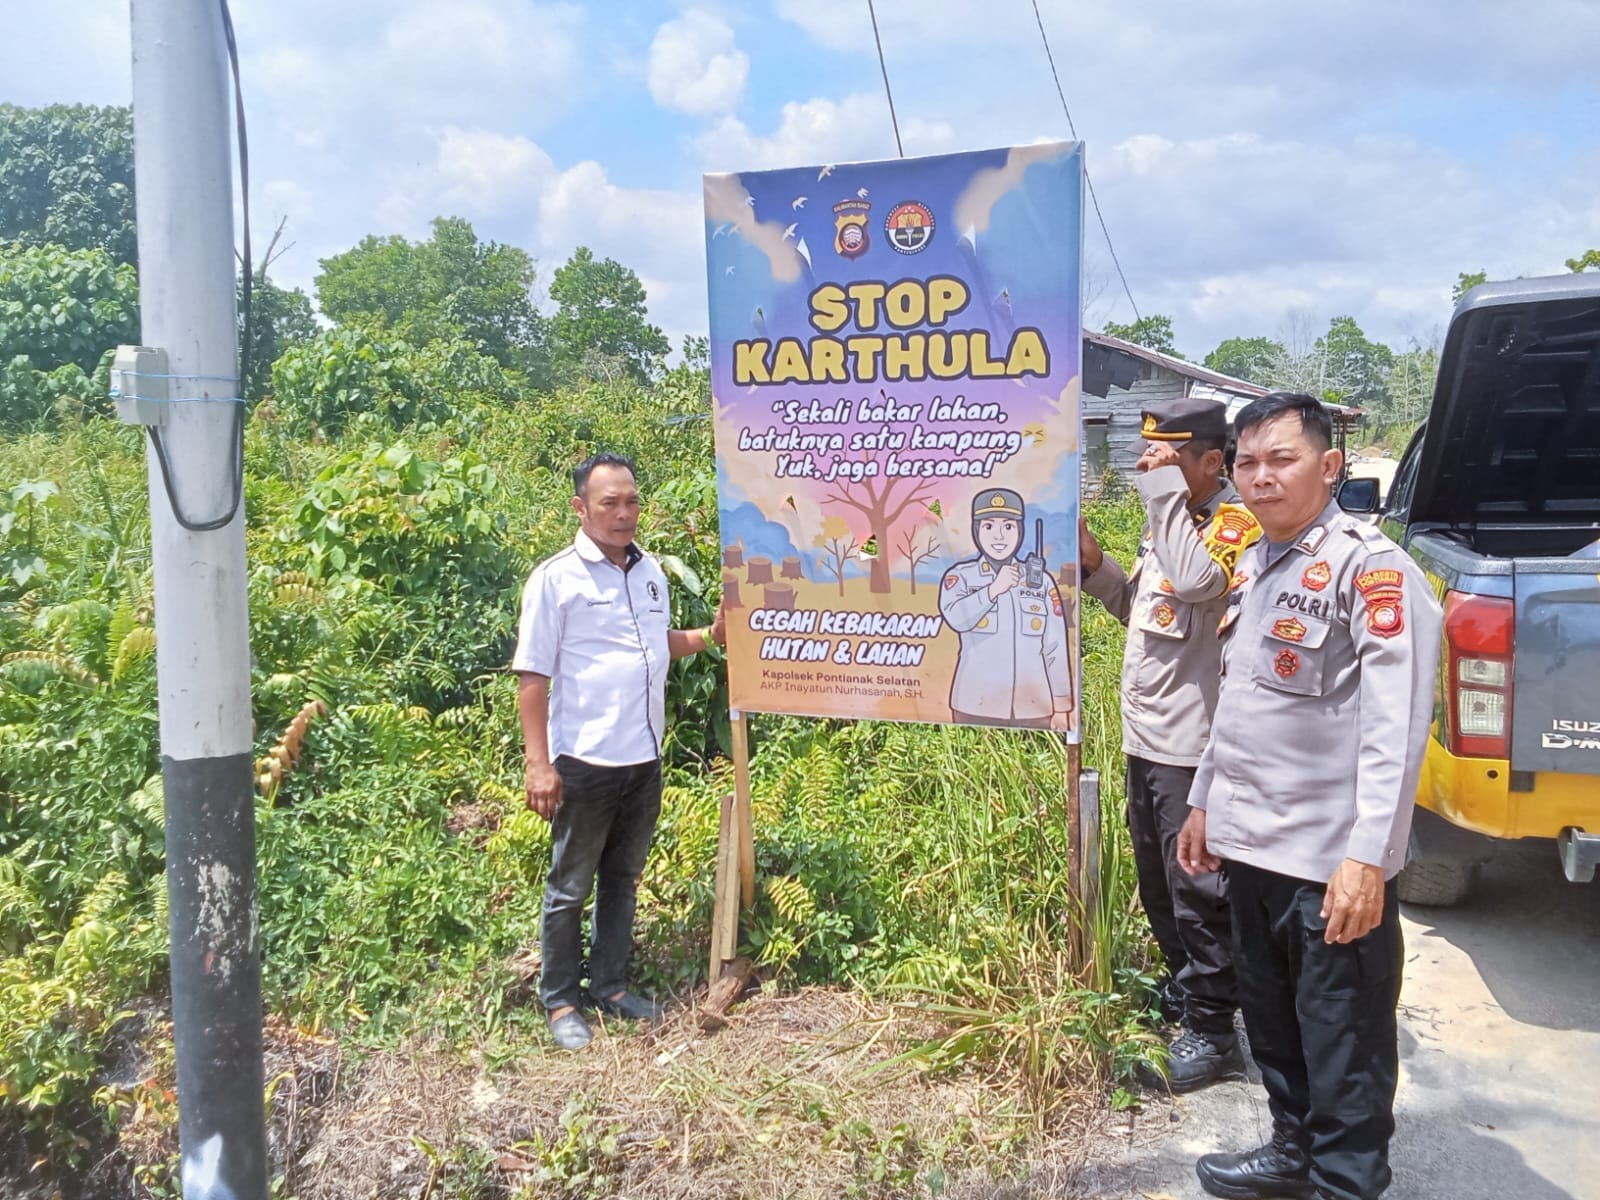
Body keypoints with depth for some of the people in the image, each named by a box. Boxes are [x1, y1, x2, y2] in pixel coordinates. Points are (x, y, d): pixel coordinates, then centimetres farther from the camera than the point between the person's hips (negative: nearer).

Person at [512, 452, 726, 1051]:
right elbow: (533, 676, -12)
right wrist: (538, 764, -15)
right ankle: (560, 1002, 24)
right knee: (569, 888, 9)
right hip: (585, 764, -6)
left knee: (622, 879, 18)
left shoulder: (651, 570, 7)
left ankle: (610, 985, 34)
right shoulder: (555, 578, -11)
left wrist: (708, 636, 6)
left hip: (644, 759, 6)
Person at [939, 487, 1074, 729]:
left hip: (1034, 708, 2)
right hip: (976, 707, -2)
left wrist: (1061, 707, 4)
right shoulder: (961, 576, 2)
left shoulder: (1041, 581, 7)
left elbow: (1056, 647, 6)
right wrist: (994, 589, -22)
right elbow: (956, 618, -18)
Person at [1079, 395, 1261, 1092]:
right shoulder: (1169, 518, 13)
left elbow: (1194, 580, -34)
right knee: (1156, 883, 21)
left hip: (1193, 746, -9)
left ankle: (1210, 1026, 15)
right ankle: (1186, 987, 39)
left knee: (1196, 888, 1)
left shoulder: (1237, 520, -14)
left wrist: (1165, 488, -25)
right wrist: (1095, 565, 4)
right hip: (1146, 737, 9)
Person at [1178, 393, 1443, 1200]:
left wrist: (1367, 857, -24)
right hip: (1250, 844, 8)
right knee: (1272, 1024, 20)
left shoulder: (1368, 567, -12)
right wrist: (1205, 801, 20)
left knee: (1342, 1044, 5)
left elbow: (1394, 726, -19)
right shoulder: (1254, 565, 12)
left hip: (1330, 861, -8)